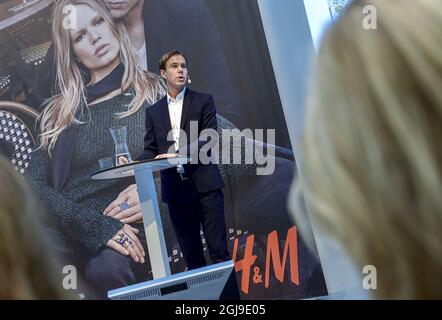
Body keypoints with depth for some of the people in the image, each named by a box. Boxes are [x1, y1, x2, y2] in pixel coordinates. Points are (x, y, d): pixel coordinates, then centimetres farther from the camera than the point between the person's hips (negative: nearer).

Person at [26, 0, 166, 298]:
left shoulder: (157, 93, 11)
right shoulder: (60, 112, 16)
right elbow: (34, 183, 3)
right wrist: (96, 224, -13)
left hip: (131, 231, -1)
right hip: (65, 232, 1)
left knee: (108, 267, -35)